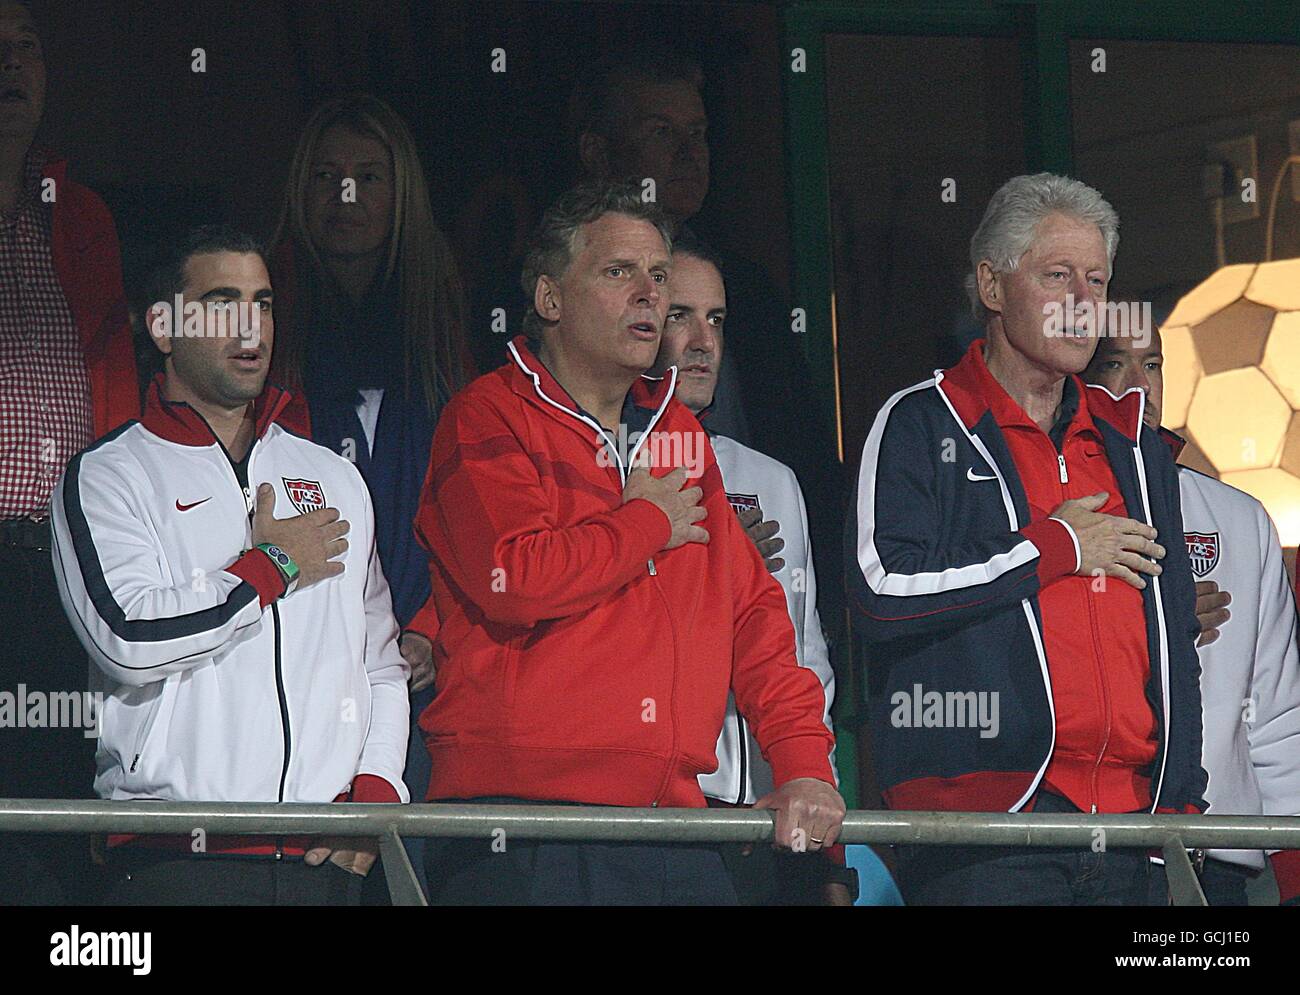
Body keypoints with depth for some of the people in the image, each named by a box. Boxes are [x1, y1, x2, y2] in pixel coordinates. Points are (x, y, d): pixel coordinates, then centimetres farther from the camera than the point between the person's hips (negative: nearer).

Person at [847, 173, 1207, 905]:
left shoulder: (1134, 448, 21)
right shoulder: (921, 427, 4)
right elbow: (886, 589, -12)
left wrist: (1182, 802, 14)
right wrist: (1056, 548, -4)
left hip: (1130, 825, 5)